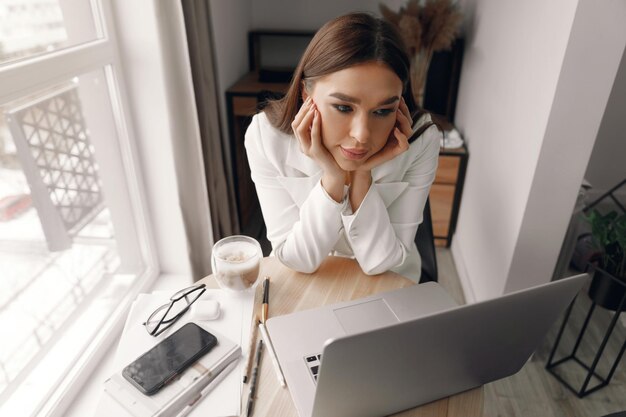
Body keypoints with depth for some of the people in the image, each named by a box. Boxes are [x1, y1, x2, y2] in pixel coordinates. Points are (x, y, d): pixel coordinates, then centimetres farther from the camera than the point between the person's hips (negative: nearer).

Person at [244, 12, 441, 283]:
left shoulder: (420, 141, -21)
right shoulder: (265, 136, -22)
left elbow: (380, 262, -17)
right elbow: (298, 260, -18)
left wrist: (362, 176, -29)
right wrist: (333, 178, -31)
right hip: (304, 284, 0)